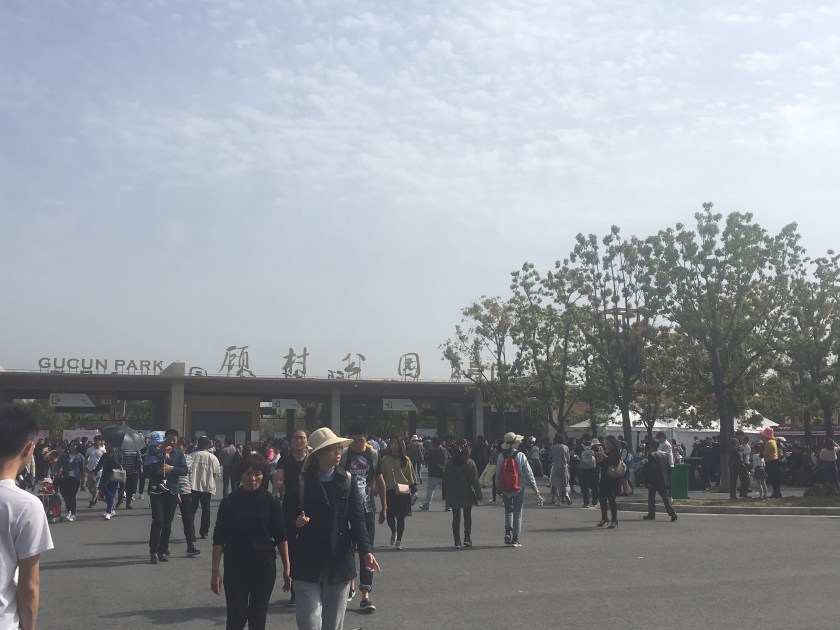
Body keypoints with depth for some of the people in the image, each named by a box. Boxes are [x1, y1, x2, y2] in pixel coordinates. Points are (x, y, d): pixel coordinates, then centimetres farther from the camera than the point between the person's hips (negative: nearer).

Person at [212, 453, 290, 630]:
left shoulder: (271, 501, -3)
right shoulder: (230, 501, -3)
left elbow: (281, 537, 0)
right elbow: (219, 539, -1)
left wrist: (287, 568, -3)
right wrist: (215, 571, -5)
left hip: (264, 566, 0)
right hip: (235, 567, 0)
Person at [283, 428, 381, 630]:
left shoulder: (347, 481, 2)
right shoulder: (300, 483, -3)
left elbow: (357, 519, -3)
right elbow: (286, 520, -3)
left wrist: (365, 551, -16)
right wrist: (296, 523, -26)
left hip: (339, 563, 2)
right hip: (308, 565, -2)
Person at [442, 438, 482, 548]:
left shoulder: (449, 463, -3)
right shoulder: (470, 463, -10)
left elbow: (445, 480, 3)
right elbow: (475, 481, -9)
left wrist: (444, 494, 12)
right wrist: (479, 494, -1)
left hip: (453, 496, 1)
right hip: (467, 495, -1)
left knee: (456, 518, 6)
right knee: (467, 517, 14)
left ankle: (457, 541, 1)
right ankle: (468, 539, 13)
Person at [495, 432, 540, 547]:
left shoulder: (500, 456, -4)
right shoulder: (520, 456, -12)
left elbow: (498, 473, 2)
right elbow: (528, 473, -7)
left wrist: (498, 487, 15)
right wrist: (535, 487, 1)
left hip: (505, 489, 2)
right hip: (519, 488, -2)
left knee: (508, 510, 18)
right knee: (517, 512, 7)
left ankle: (508, 532, 0)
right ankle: (515, 538, 8)